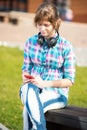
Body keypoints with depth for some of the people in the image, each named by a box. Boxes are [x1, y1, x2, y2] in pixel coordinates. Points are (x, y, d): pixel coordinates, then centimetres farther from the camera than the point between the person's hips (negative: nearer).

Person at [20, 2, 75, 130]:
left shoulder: (66, 46, -4)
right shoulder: (31, 42, 7)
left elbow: (69, 80, -4)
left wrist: (45, 83, -17)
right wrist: (25, 76, -9)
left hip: (56, 92, -3)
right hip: (32, 87, 3)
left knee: (29, 106, -35)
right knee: (29, 91, -36)